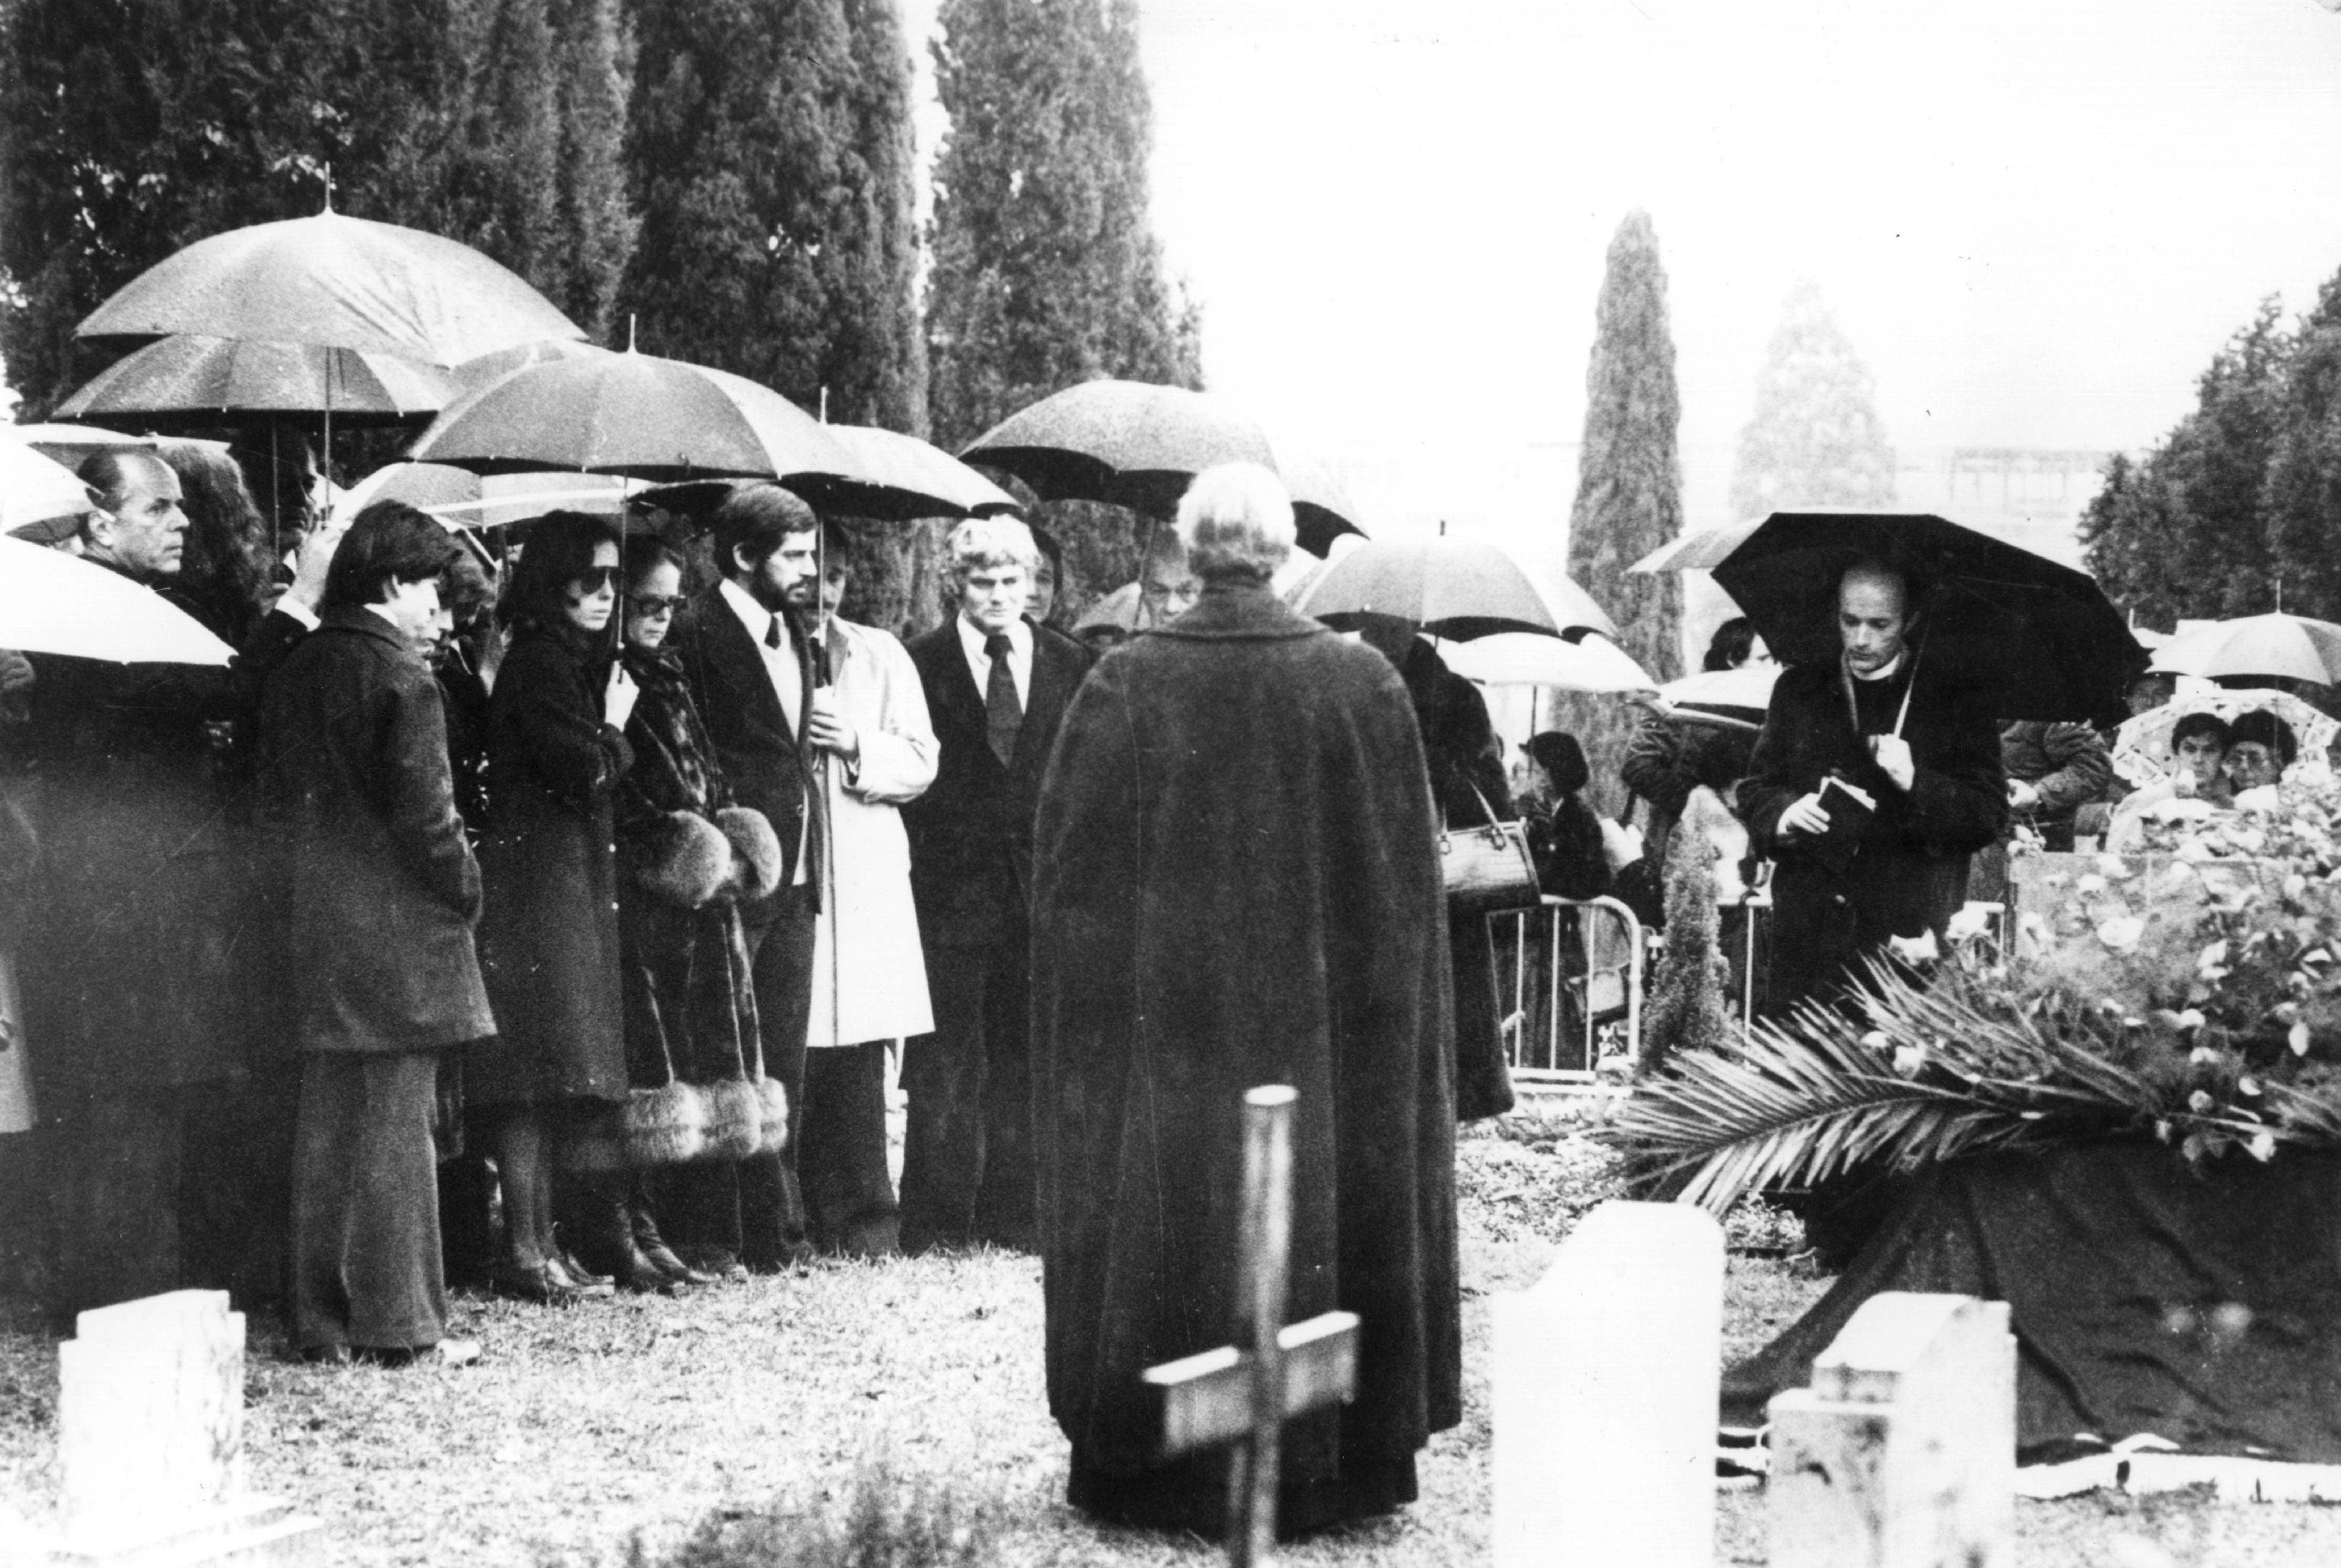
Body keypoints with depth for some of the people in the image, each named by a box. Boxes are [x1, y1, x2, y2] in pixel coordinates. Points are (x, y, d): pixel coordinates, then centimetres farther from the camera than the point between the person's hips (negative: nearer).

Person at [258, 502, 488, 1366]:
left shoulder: (295, 671, 11)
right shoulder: (400, 678, -12)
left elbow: (283, 796, 14)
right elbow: (423, 809, -16)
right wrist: (464, 887, -4)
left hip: (315, 925, 7)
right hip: (397, 929, -7)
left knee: (325, 1123, 11)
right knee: (396, 1123, -3)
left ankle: (323, 1320, 16)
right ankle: (400, 1324, 1)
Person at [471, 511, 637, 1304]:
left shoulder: (573, 661, 19)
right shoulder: (540, 665, -12)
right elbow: (584, 775, -18)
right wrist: (615, 727, -3)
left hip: (568, 879, 10)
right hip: (538, 876, -10)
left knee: (548, 1080, 10)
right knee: (536, 1068, -9)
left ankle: (540, 1245, 13)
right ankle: (525, 1252, -7)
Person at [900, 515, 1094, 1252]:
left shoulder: (1069, 665, 10)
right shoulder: (920, 665, 1)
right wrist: (913, 860, -5)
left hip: (1042, 885, 3)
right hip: (950, 888, -3)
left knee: (1025, 1060, 6)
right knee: (946, 1068, -1)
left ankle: (1014, 1217, 14)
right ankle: (937, 1225, 6)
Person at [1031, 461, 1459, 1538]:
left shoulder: (1123, 687, -8)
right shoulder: (1363, 685, -5)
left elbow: (1072, 879, -4)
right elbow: (1408, 881, 0)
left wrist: (1102, 998, 8)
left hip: (1162, 1016, -1)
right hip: (1321, 1025, 1)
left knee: (1167, 1226, 9)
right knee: (1319, 1210, 11)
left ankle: (1155, 1470, 15)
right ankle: (1333, 1465, 19)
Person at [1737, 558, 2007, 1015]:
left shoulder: (1957, 699, 4)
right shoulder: (1800, 689, 13)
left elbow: (1991, 815, 0)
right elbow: (1755, 791, 17)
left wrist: (1915, 783, -17)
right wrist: (1784, 813, -6)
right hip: (1807, 929, 2)